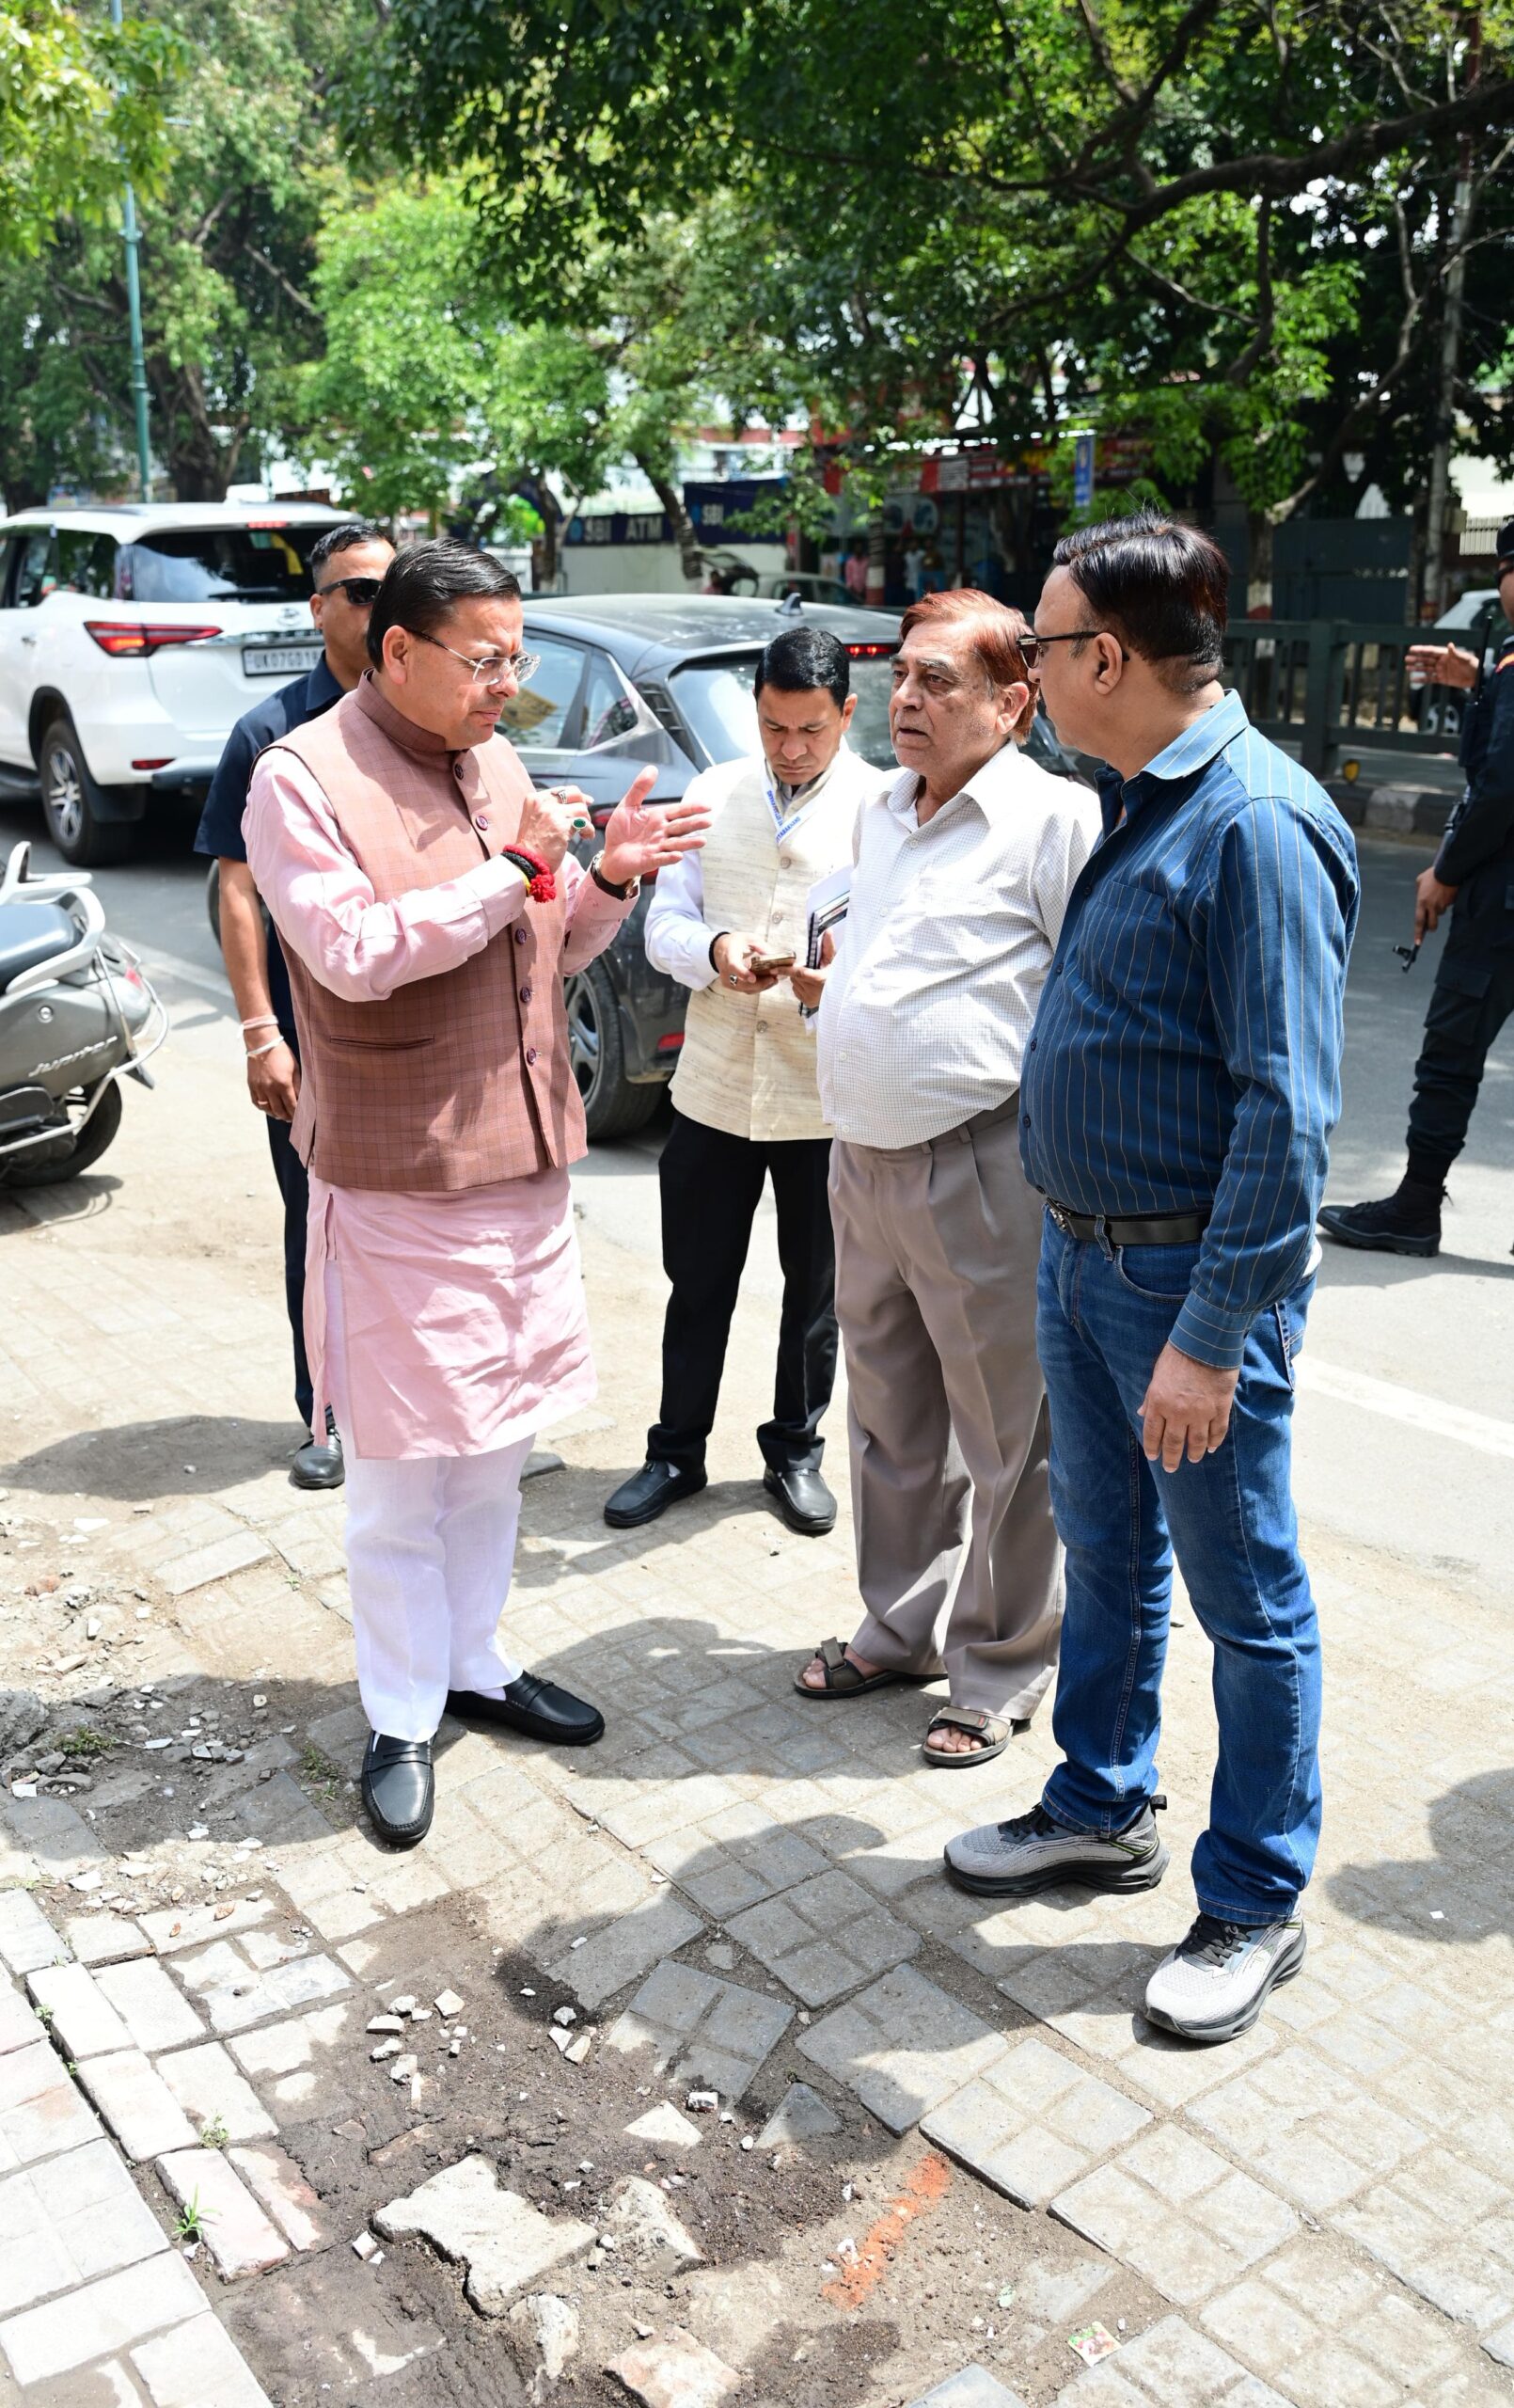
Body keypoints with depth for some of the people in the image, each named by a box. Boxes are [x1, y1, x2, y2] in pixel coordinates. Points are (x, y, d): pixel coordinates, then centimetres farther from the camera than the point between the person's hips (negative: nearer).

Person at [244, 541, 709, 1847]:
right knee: (402, 1477, 4)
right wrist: (513, 869, -19)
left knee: (497, 1449, 17)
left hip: (525, 1167, 7)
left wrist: (612, 878, -3)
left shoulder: (498, 766, 10)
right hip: (397, 1184, -7)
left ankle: (475, 1664, 34)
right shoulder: (303, 776, -10)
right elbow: (352, 954, -22)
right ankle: (401, 1722, 20)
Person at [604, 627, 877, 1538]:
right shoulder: (713, 794, 6)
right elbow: (663, 924, 4)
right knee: (699, 1284, 12)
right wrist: (714, 951, -18)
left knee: (817, 1291, 13)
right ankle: (677, 1452, 28)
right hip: (714, 1088, 2)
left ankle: (796, 1452, 32)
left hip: (828, 1102, -2)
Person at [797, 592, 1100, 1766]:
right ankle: (906, 1625, 36)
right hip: (864, 1162, 8)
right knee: (892, 1423, 19)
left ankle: (1001, 1672, 20)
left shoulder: (1055, 817, -11)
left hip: (982, 1171, -8)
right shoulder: (883, 812, 15)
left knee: (1007, 1439, 4)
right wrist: (833, 971, 14)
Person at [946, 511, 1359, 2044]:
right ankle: (1101, 1808, 40)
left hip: (1191, 1280, -9)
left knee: (1247, 1598, 8)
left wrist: (1212, 1336, -23)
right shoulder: (1131, 801, 9)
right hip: (1082, 1253, 9)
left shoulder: (1257, 824, -20)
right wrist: (1077, 1237, 15)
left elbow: (1287, 1109, -23)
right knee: (1105, 1558, 21)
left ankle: (1254, 1905, 25)